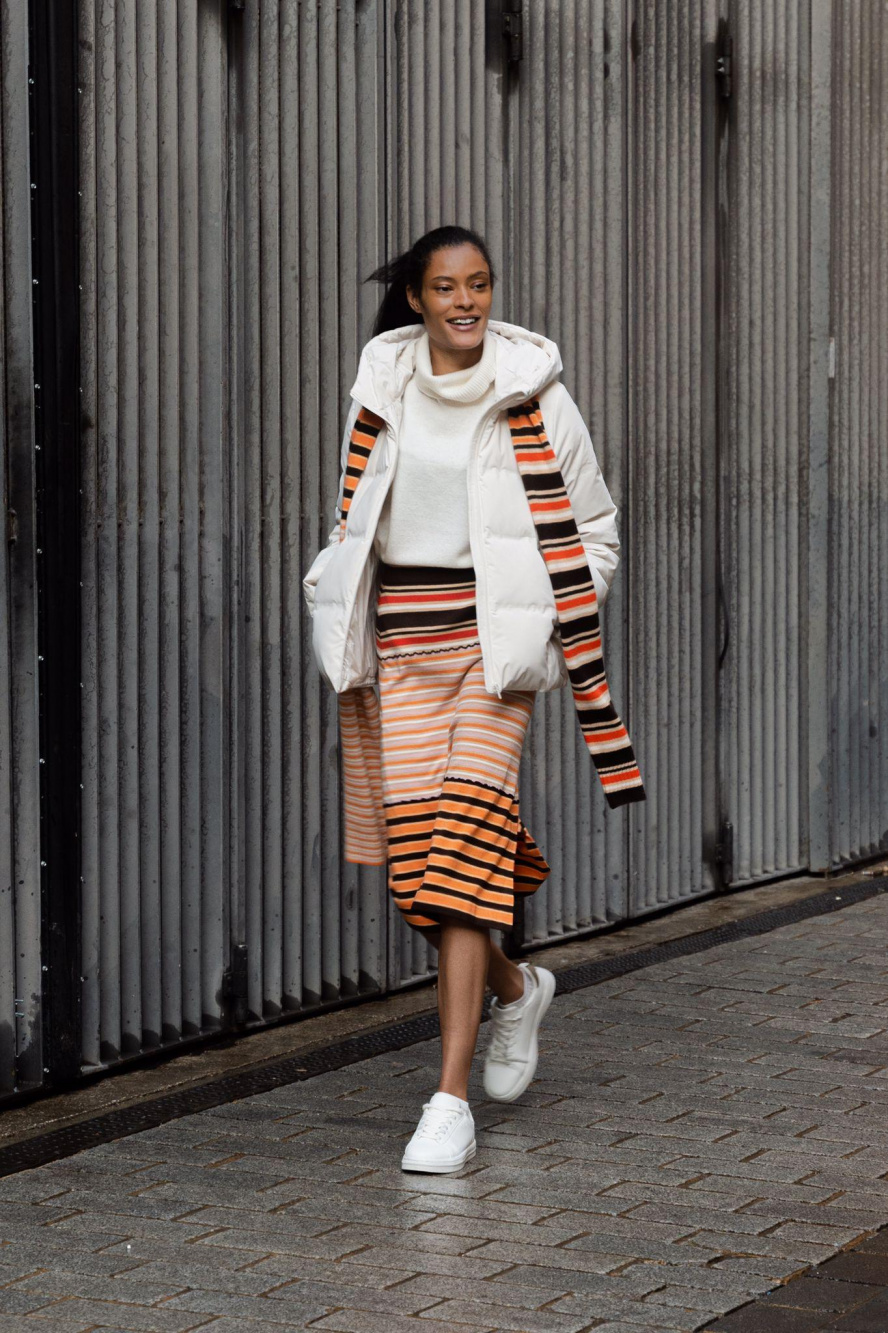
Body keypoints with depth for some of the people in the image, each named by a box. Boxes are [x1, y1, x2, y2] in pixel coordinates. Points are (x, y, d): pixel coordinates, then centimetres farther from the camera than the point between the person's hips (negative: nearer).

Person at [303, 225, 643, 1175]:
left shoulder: (534, 394, -2)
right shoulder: (381, 391, 7)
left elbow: (592, 527, 7)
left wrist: (556, 621, -2)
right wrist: (342, 621, 13)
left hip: (495, 638, -4)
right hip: (400, 638, 4)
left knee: (466, 838, -15)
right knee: (414, 847, 1)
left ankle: (452, 1102, -14)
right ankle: (513, 989, 34)